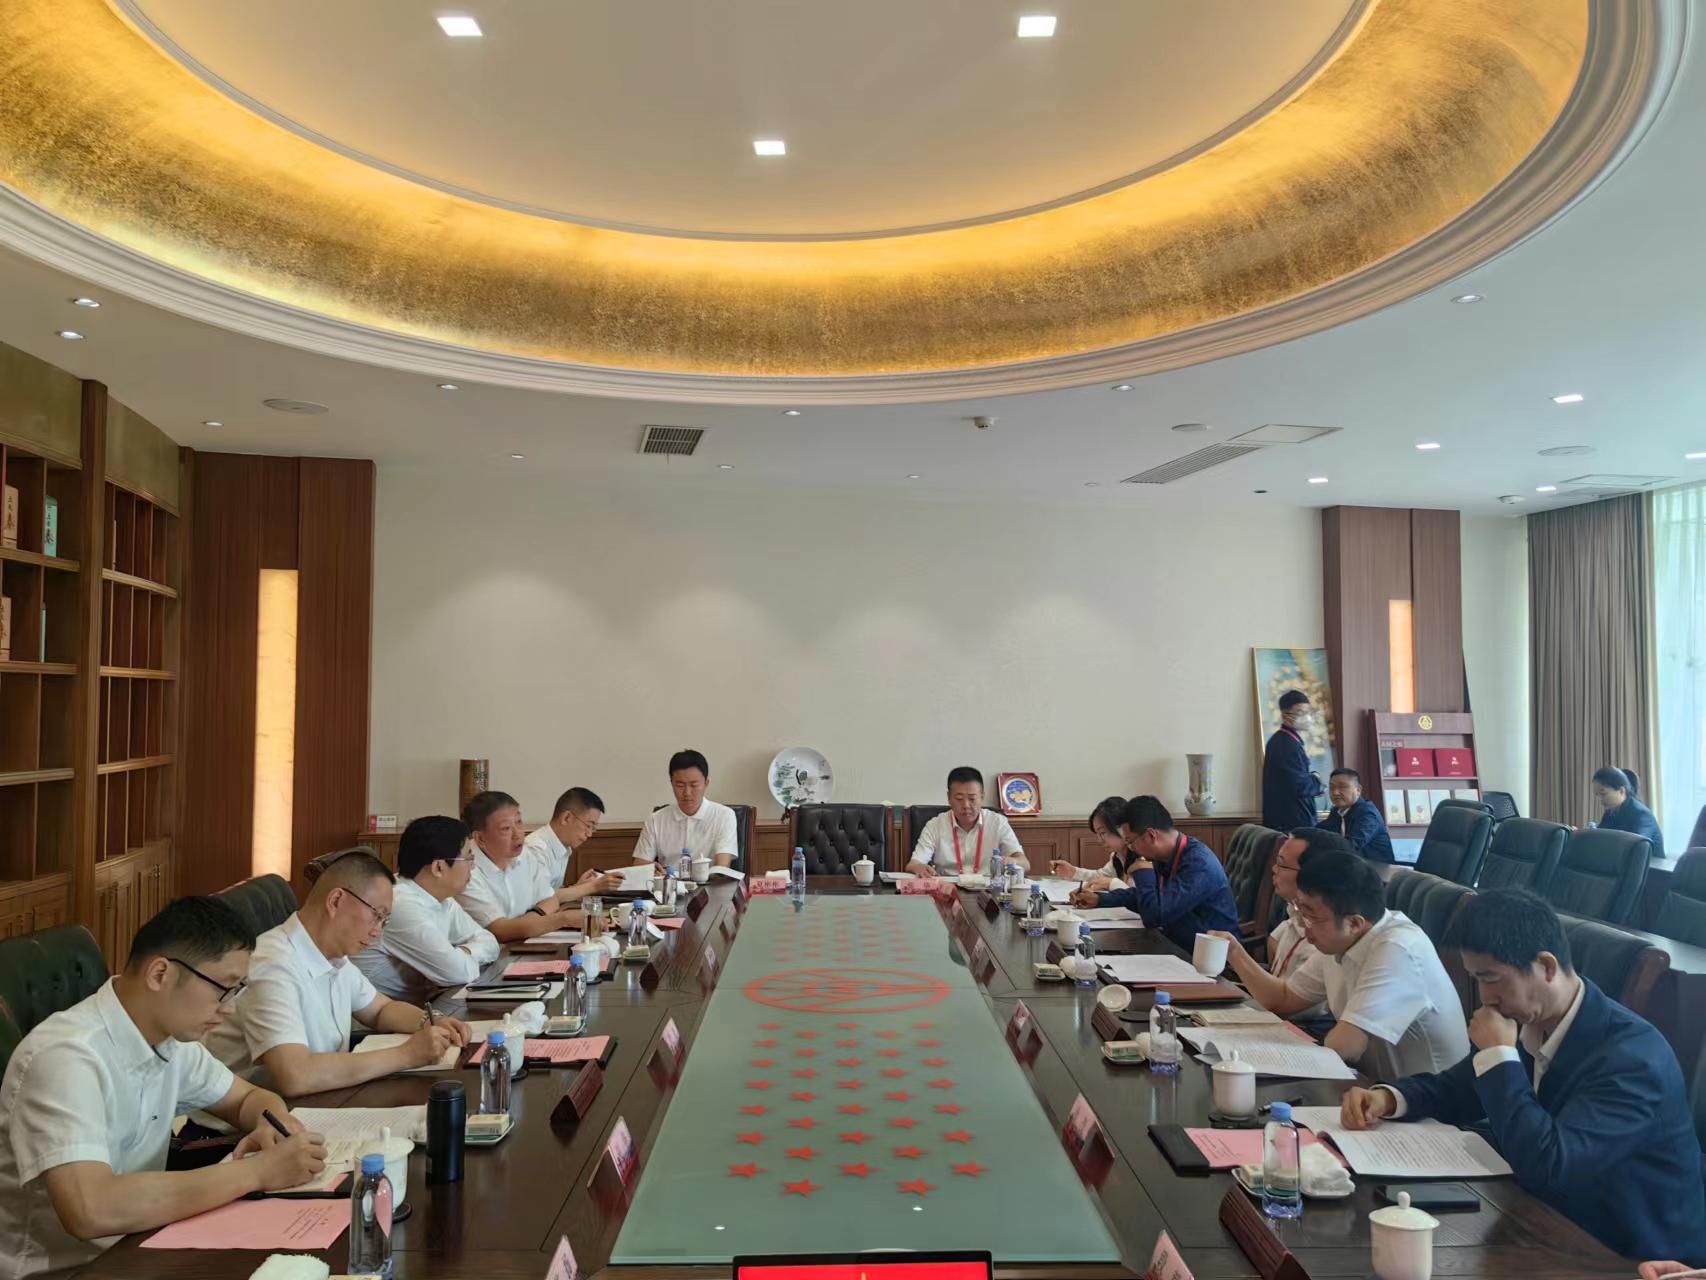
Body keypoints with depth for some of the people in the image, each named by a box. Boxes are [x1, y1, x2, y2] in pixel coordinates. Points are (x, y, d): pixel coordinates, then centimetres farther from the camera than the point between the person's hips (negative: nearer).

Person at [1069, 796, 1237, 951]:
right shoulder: (1164, 859, 5)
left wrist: (1143, 873, -12)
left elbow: (1154, 916, -27)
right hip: (1178, 947, 8)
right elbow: (1145, 896, 25)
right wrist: (1098, 899, 17)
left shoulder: (1198, 864, -23)